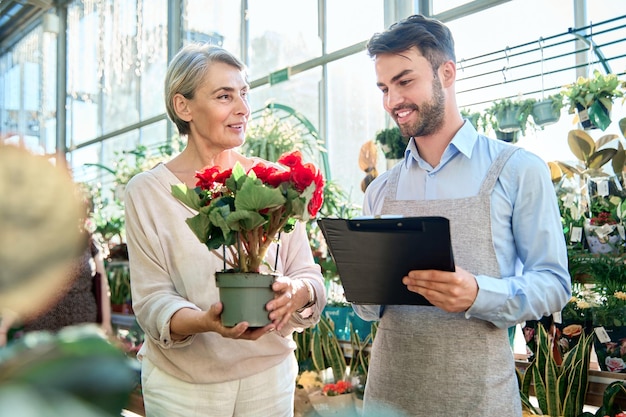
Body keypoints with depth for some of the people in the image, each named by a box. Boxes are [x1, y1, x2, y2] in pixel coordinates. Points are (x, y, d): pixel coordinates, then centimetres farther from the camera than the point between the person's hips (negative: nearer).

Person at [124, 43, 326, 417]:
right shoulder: (146, 193, -7)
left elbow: (310, 275, -2)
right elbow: (152, 298, -10)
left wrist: (298, 293, -25)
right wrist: (205, 322, -30)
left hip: (269, 372, 2)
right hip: (182, 384, -1)